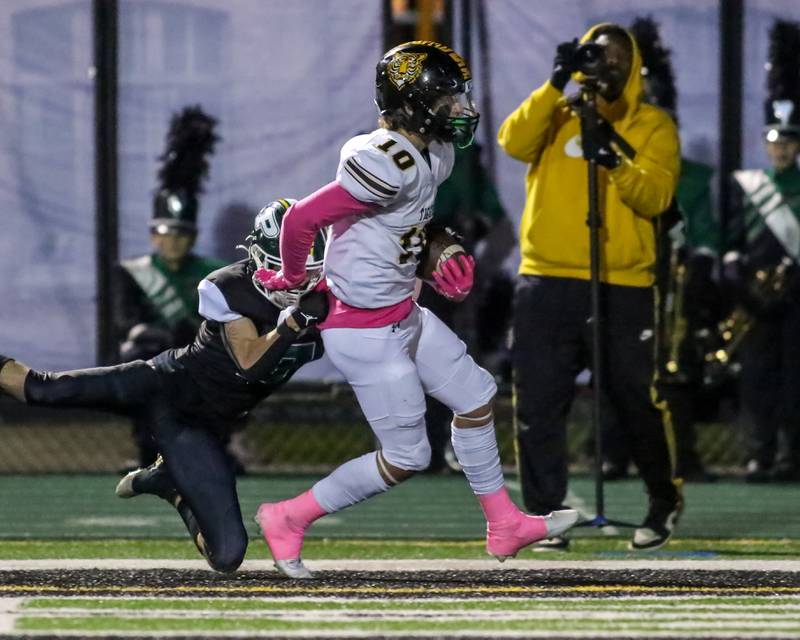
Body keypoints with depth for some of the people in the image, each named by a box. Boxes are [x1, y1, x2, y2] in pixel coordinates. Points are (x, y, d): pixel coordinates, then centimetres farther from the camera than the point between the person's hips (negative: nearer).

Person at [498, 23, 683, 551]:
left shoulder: (653, 126, 8)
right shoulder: (555, 112, 12)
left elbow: (655, 196, -7)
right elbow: (515, 142, -9)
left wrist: (617, 164, -24)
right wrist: (557, 85, -19)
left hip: (624, 288, -1)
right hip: (548, 284, 1)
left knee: (639, 402, 3)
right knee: (538, 406, -2)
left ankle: (665, 501, 24)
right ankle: (544, 518, 5)